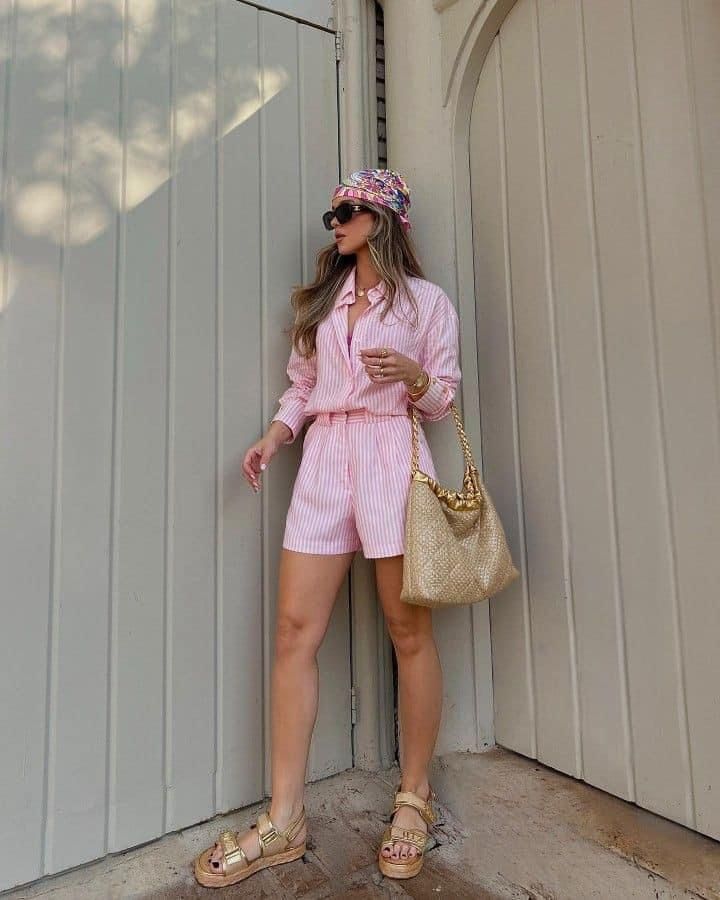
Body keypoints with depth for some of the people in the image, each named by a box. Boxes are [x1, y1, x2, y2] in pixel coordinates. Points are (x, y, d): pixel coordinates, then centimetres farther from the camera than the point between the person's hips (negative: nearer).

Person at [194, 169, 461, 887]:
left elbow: (444, 396, 8)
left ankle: (413, 801, 19)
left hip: (392, 452, -3)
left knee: (409, 630, -1)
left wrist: (412, 374, -12)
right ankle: (284, 821, 10)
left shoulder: (427, 300, 12)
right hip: (324, 455, 4)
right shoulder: (323, 298, 24)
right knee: (294, 629, -3)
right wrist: (272, 436, 2)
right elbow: (301, 386, 18)